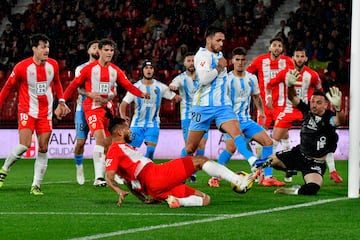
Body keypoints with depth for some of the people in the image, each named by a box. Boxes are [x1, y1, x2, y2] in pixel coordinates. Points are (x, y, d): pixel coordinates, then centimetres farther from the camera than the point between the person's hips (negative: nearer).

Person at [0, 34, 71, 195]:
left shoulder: (53, 65, 0)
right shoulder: (22, 67, -12)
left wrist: (61, 100, 9)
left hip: (46, 113, 4)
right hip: (27, 111, -4)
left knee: (43, 150, 0)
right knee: (24, 145, -20)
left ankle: (36, 186, 5)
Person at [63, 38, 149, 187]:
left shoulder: (115, 70, 8)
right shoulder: (89, 69, -6)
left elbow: (128, 85, 4)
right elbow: (75, 85, -1)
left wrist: (141, 94, -13)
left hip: (108, 108, 6)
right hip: (92, 108, -6)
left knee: (108, 144, 8)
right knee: (100, 137, -23)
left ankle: (102, 176, 21)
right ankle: (98, 178, -28)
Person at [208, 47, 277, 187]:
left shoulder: (252, 78, 9)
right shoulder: (227, 79, -9)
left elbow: (256, 96, 24)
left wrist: (261, 111, 11)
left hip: (247, 120, 6)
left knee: (268, 141, -4)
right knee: (231, 147, -27)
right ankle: (215, 177, -10)